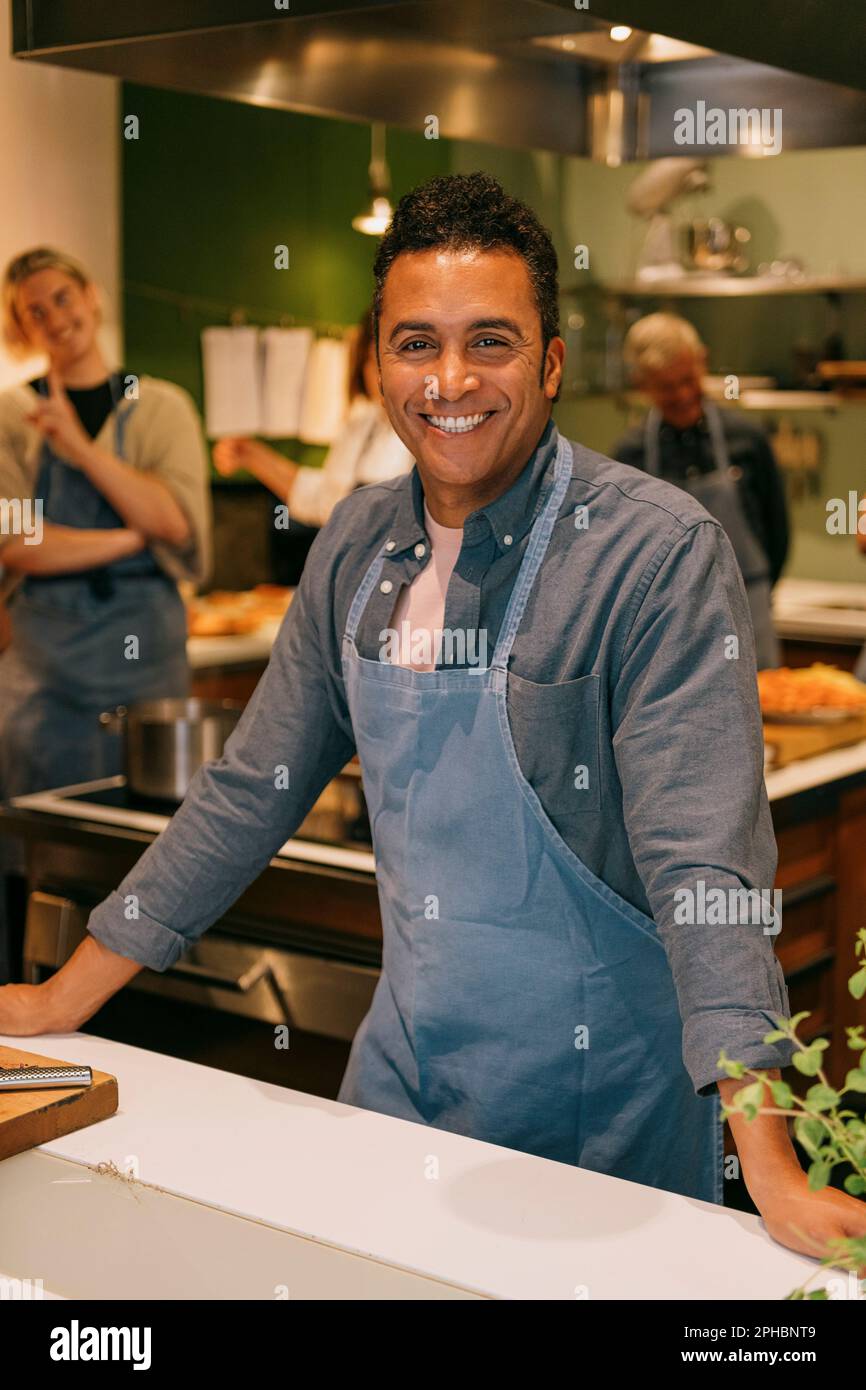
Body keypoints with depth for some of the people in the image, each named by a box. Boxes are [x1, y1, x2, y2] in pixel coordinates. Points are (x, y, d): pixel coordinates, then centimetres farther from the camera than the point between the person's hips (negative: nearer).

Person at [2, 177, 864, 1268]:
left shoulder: (660, 553, -19)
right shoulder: (358, 545, 0)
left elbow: (701, 860, -25)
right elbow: (252, 789, 7)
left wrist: (775, 1176, -33)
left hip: (598, 1094, -5)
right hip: (402, 1056, 6)